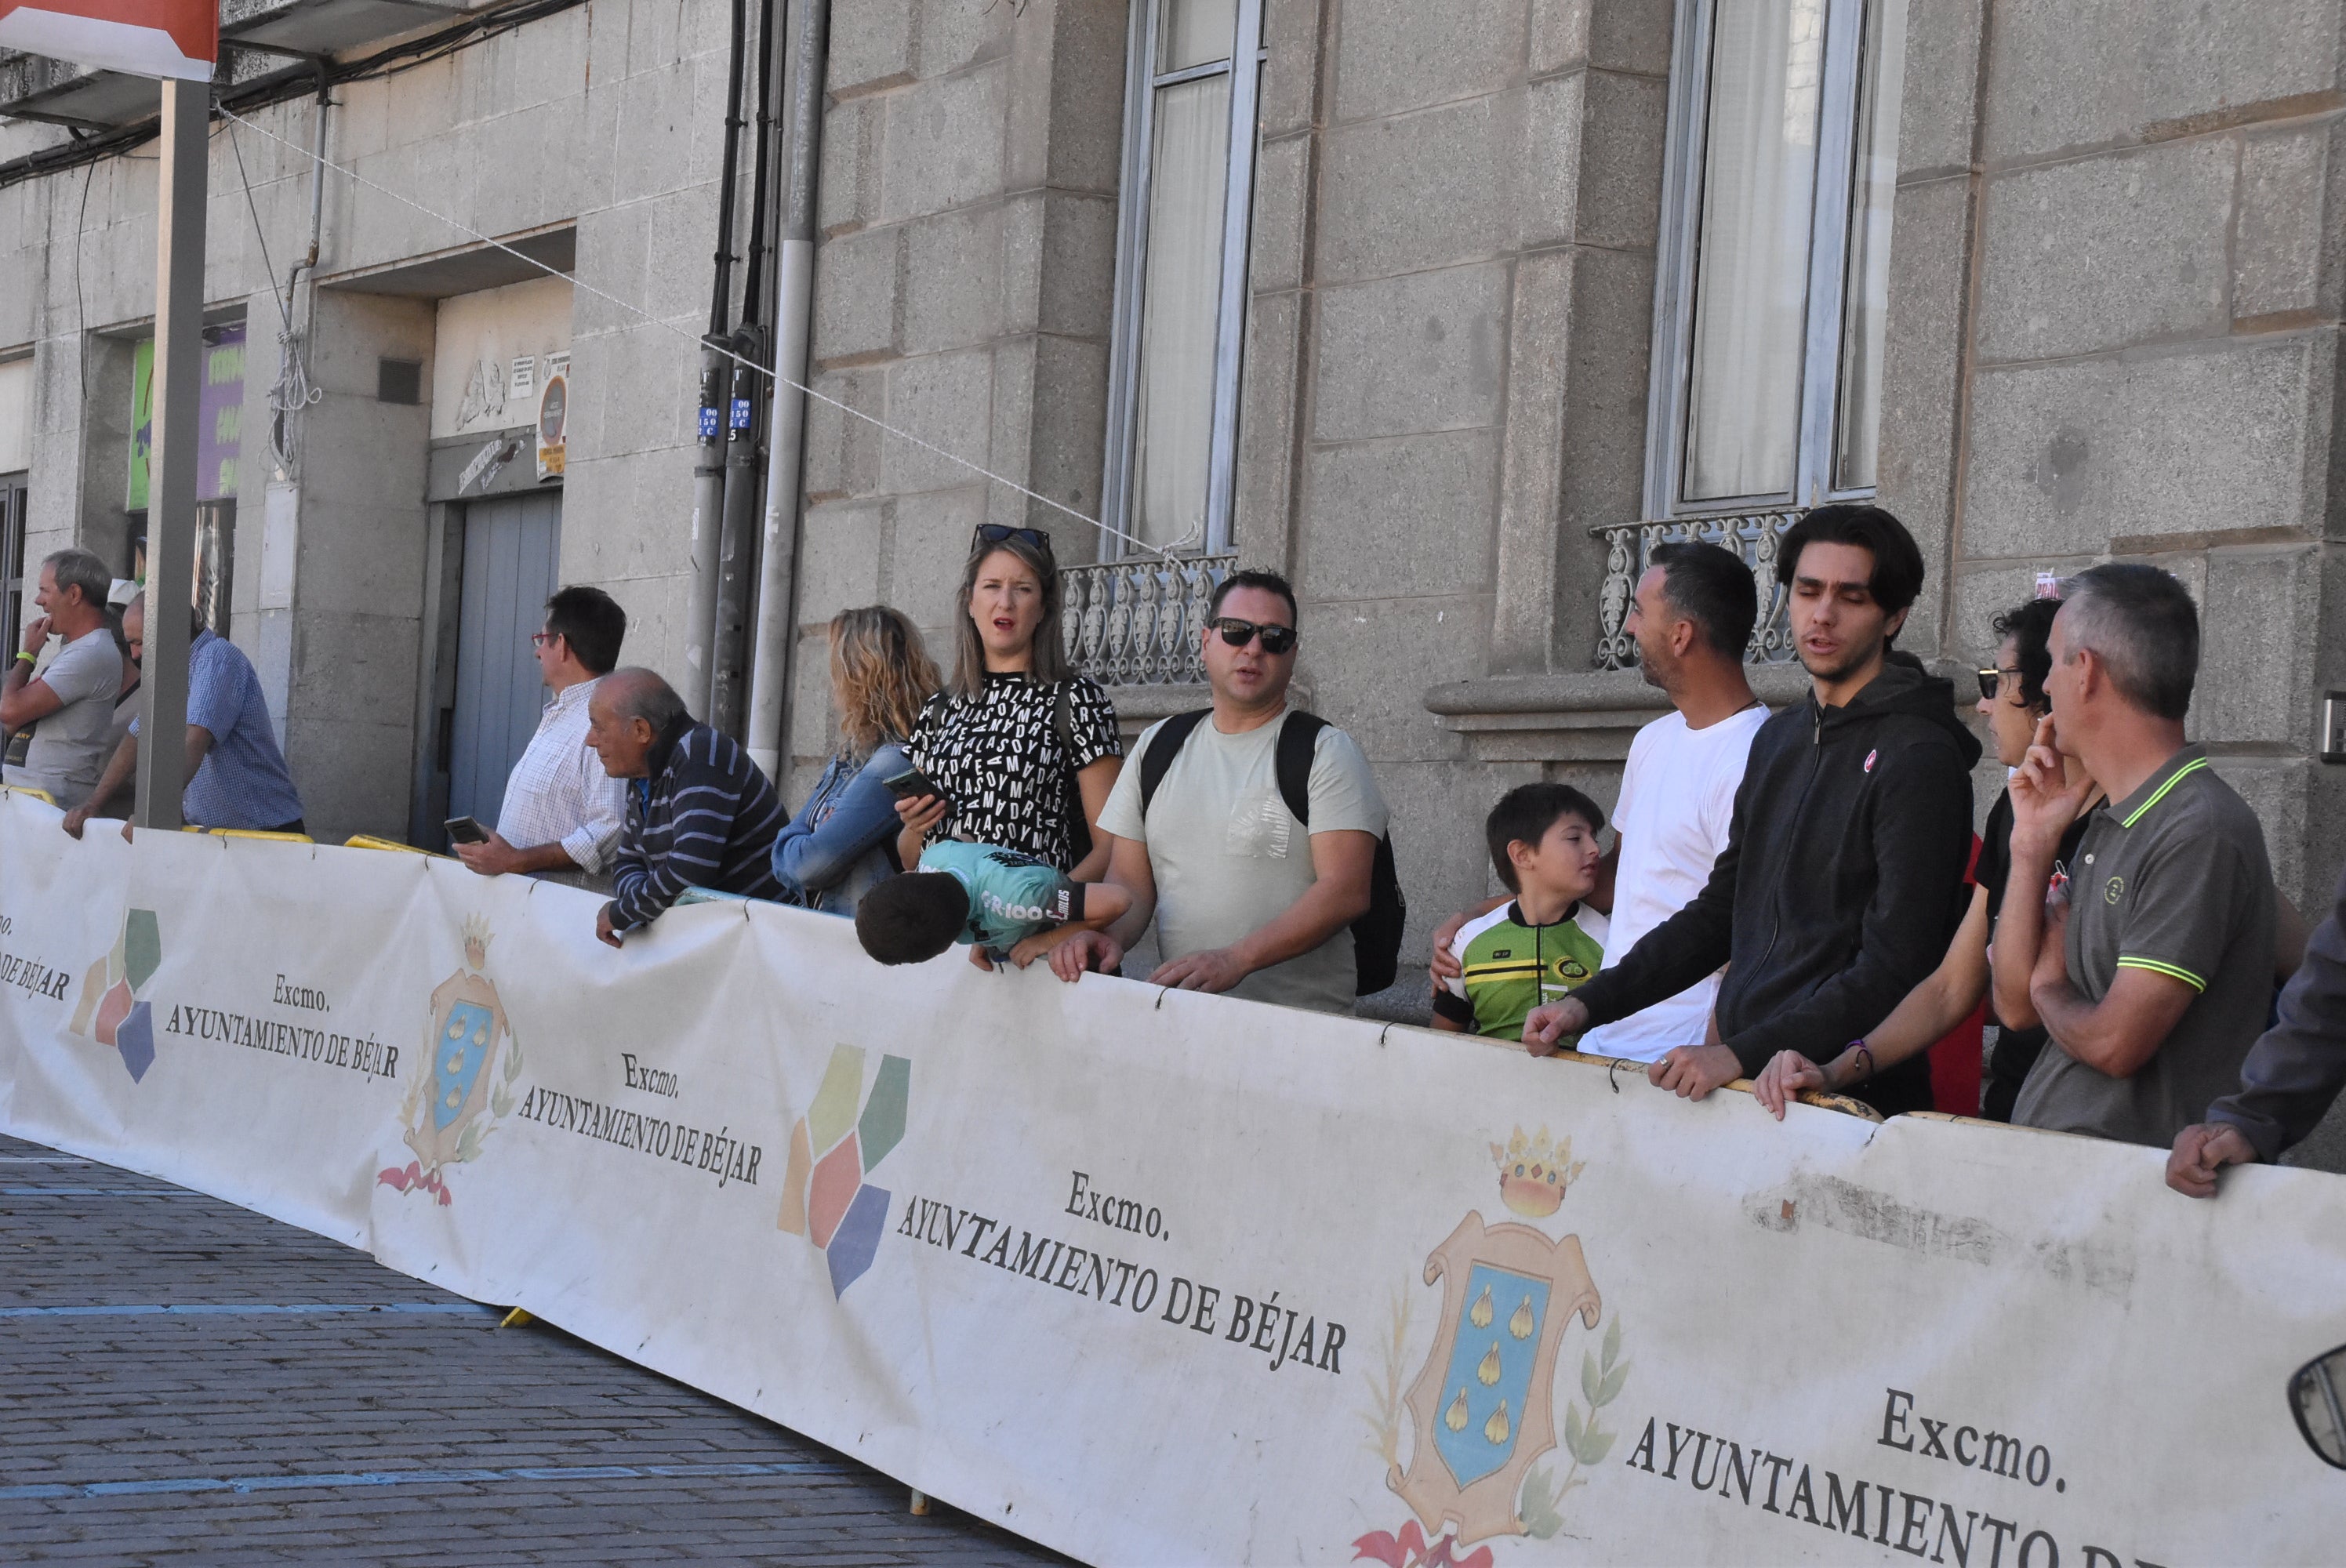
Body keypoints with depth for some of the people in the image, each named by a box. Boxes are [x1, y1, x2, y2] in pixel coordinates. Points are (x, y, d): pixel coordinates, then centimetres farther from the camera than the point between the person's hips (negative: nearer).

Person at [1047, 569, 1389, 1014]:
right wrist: (1108, 935, -7)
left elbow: (1346, 891, -8)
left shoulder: (1325, 751, 4)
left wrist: (1236, 960, -20)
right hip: (1178, 1019, 5)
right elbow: (1130, 879, 18)